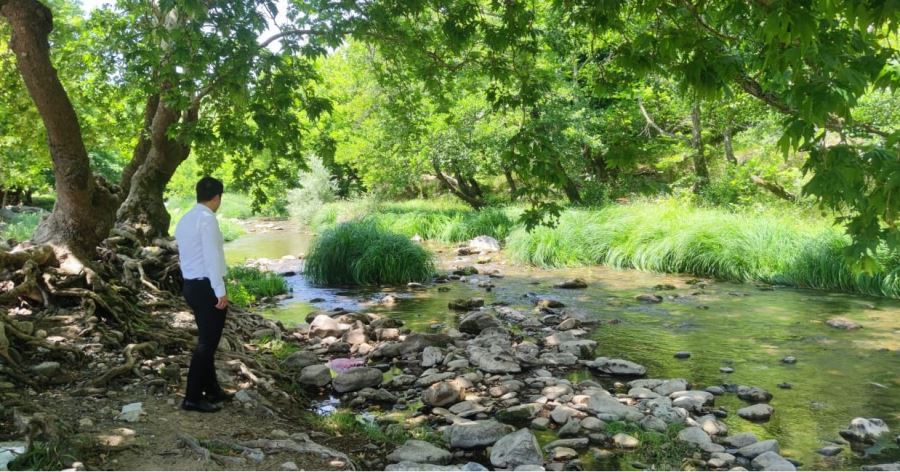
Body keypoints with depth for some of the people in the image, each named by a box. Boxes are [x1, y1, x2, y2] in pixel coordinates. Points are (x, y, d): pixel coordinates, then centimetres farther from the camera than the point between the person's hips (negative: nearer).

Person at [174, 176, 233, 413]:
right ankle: (193, 397, 1)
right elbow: (212, 257, -21)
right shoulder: (207, 219, -15)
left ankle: (212, 390, 27)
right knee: (207, 343, -3)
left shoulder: (184, 220, 13)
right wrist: (220, 291, -21)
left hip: (191, 285, 10)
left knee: (207, 340, 18)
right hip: (207, 287, -10)